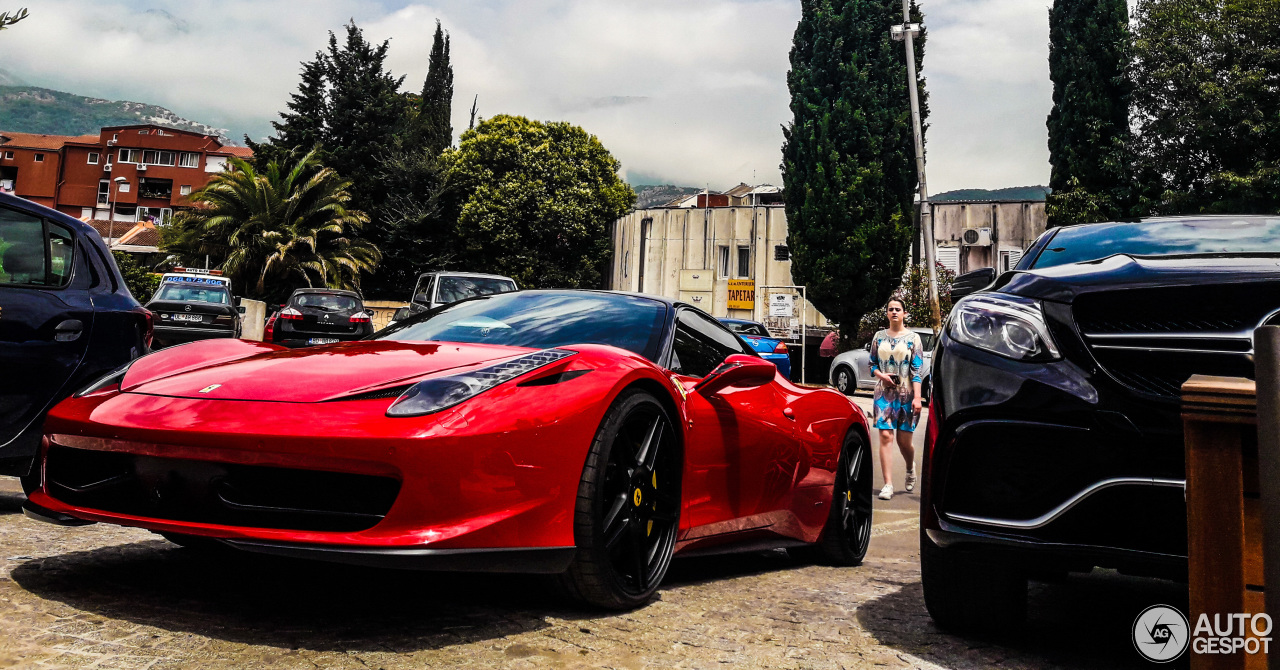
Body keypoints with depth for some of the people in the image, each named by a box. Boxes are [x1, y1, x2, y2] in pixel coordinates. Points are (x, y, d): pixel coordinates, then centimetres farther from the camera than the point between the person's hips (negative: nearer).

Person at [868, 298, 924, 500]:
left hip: (906, 394, -1)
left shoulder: (912, 338, 1)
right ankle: (888, 484, -7)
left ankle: (910, 468, 37)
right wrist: (881, 375, -8)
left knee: (904, 441, 4)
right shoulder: (879, 337, 9)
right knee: (885, 436, -9)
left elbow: (917, 370, -4)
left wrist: (917, 397, -11)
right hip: (884, 394, 2)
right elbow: (872, 364, 14)